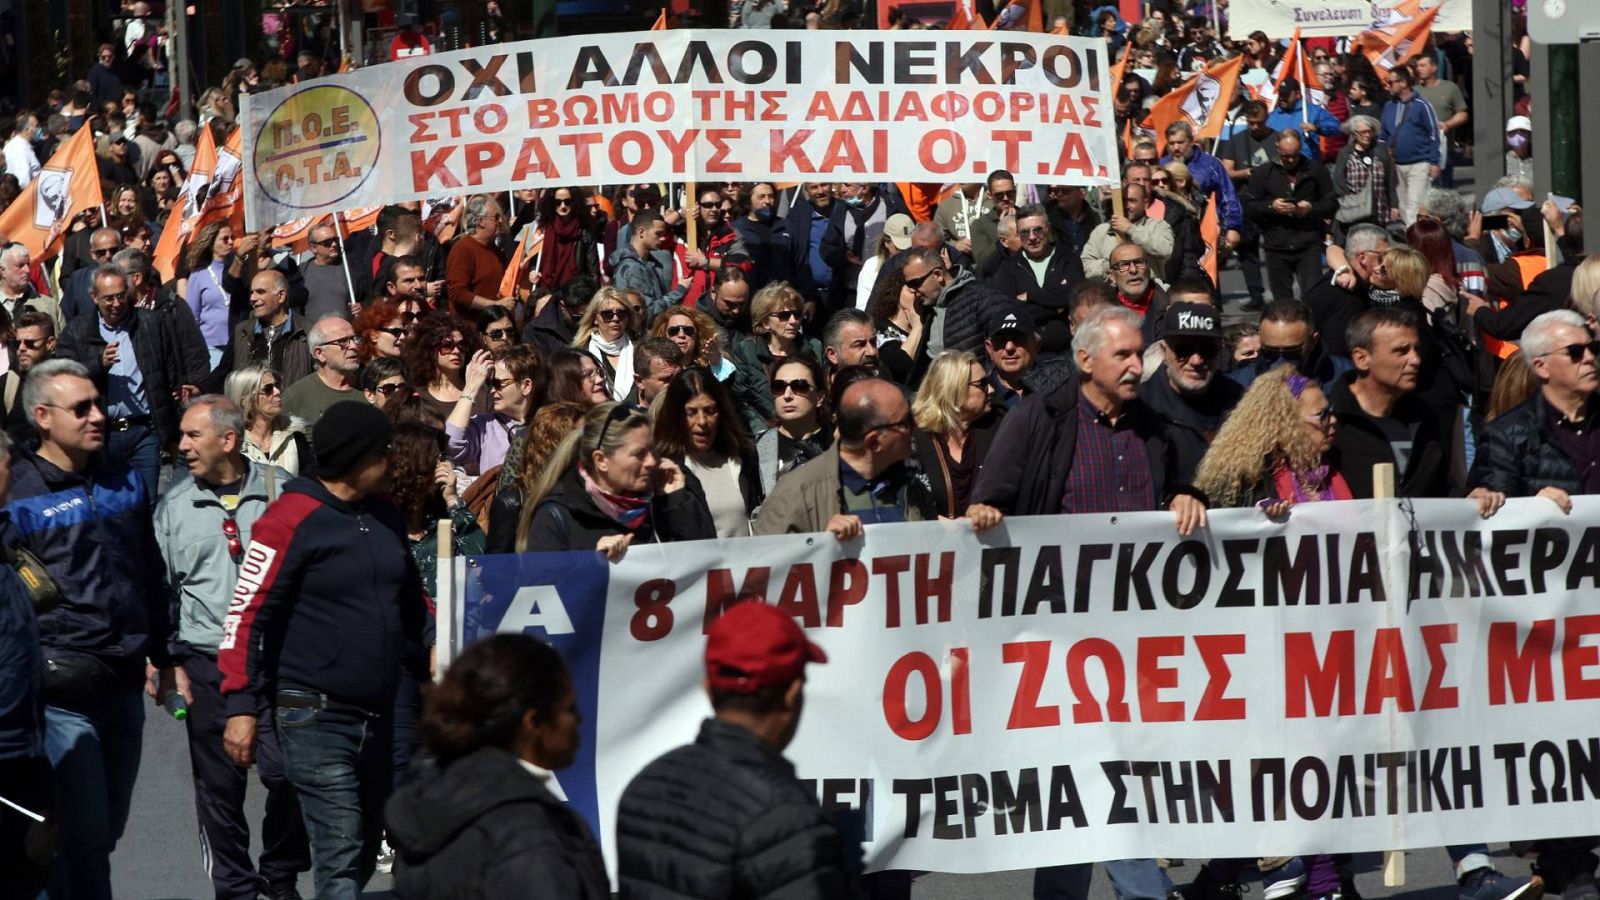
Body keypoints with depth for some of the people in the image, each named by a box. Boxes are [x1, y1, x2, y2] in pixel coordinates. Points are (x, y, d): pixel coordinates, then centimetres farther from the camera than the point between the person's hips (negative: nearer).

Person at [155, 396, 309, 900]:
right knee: (218, 784, 4)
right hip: (206, 664, 1)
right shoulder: (174, 504, 5)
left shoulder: (281, 491, 1)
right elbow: (160, 589, 8)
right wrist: (169, 663, 2)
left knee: (285, 772, -7)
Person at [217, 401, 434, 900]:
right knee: (341, 859, -12)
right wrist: (241, 705, -17)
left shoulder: (384, 517, 11)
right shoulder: (292, 520, -11)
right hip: (316, 718, -8)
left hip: (377, 717, 8)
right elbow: (248, 613, -13)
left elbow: (412, 604, 24)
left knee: (364, 856, 13)